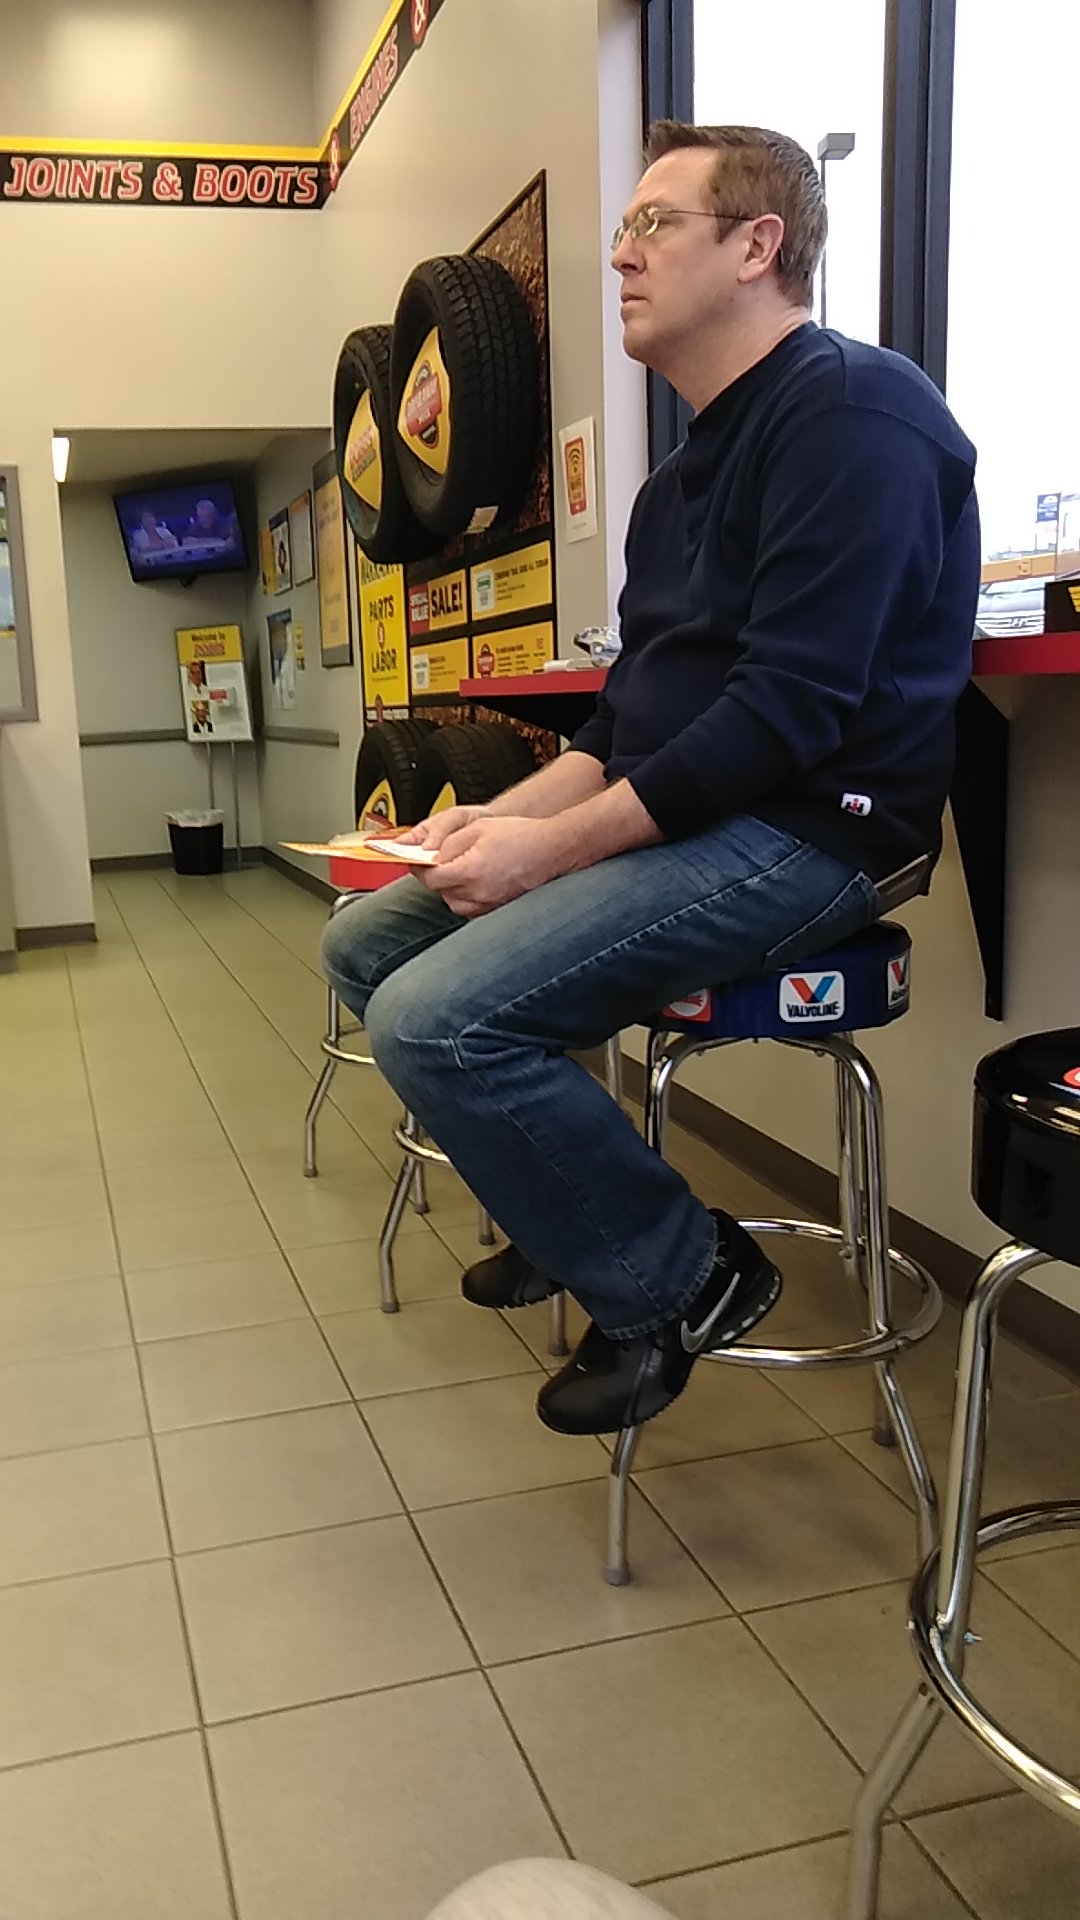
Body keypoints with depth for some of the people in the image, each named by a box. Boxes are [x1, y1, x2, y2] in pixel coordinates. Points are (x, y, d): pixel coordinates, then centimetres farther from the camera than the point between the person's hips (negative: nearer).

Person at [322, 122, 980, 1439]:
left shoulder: (854, 413, -12)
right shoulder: (692, 467, 19)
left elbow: (791, 705, -22)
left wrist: (555, 847, -20)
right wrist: (510, 813, 3)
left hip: (801, 829, -10)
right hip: (672, 820, 10)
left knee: (434, 1021, -24)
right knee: (364, 944, 9)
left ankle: (677, 1278, -3)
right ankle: (572, 1210, 18)